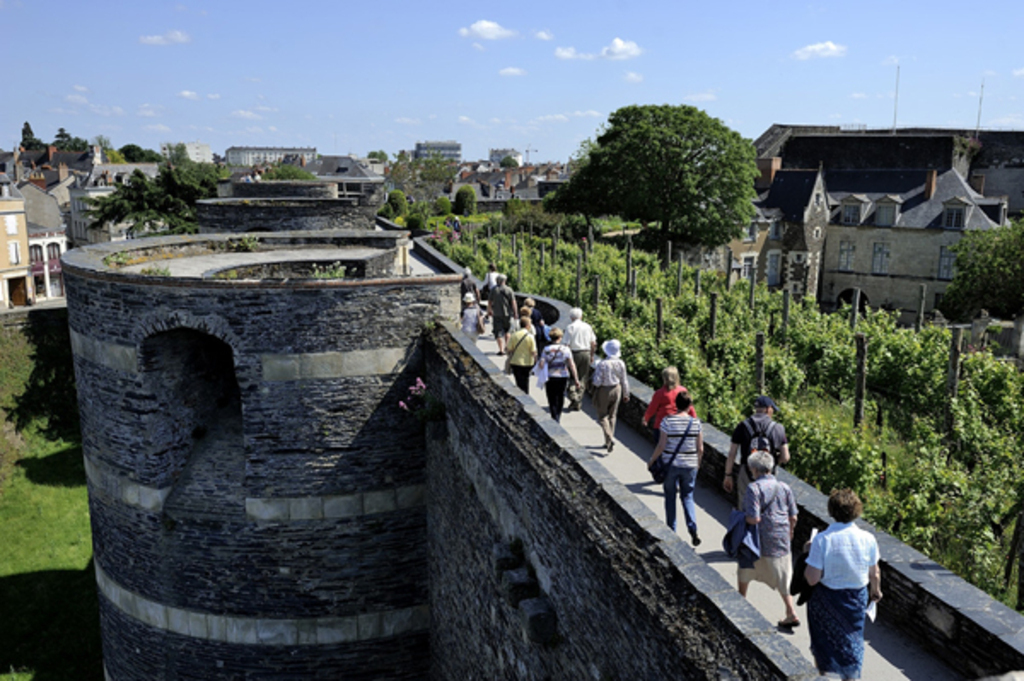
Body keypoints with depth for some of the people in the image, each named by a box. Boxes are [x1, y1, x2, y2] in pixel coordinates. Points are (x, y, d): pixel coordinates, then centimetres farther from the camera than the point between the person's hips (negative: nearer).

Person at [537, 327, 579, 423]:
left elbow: (541, 364, -11)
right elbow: (571, 365, -6)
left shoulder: (546, 349, -5)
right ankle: (558, 416, 32)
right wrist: (576, 378, -3)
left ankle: (555, 419, -7)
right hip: (563, 377, 2)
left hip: (550, 378, -2)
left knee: (552, 400, 4)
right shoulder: (565, 349, -4)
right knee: (560, 397, 20)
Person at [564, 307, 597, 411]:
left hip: (574, 353, -3)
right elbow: (593, 343, 8)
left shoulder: (570, 327, -6)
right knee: (583, 378, 9)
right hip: (586, 353, 4)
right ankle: (578, 402, 10)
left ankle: (573, 397, -13)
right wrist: (591, 356, 19)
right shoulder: (588, 327, 7)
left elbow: (567, 344, -10)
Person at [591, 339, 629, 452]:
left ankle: (610, 438, -10)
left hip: (604, 391, -5)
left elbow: (597, 382, -21)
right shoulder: (621, 363, -9)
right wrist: (625, 394, 12)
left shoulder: (602, 364, -23)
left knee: (602, 416, 8)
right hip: (616, 389, 5)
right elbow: (624, 381, 0)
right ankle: (608, 442, 24)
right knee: (612, 415, 17)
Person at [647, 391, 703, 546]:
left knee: (670, 498, 13)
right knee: (687, 497, 14)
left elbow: (661, 446, -11)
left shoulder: (667, 421, -13)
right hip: (690, 466, 2)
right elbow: (700, 449, 0)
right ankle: (693, 529, -2)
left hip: (671, 465, -2)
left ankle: (671, 531, 19)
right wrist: (698, 462, 18)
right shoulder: (696, 422, -6)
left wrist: (651, 460, 4)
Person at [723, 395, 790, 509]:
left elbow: (731, 454, -3)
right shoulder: (778, 428, 0)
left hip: (746, 473, -1)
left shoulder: (743, 426, -3)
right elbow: (785, 457, 0)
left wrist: (728, 475, 5)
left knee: (744, 509, 7)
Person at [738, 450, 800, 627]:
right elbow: (793, 517, 5)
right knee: (783, 577, 14)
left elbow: (753, 519, -23)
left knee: (746, 571, 20)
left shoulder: (754, 488, -17)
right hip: (781, 539, 4)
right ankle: (791, 612, 9)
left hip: (759, 540, -4)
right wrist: (789, 532, 22)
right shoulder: (784, 487, 1)